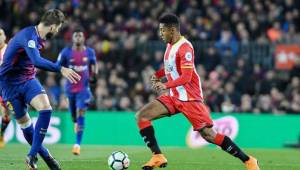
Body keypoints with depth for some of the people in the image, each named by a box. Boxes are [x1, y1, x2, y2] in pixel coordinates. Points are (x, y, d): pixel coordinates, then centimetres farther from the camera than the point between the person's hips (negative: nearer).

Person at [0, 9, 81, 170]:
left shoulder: (37, 37, 4)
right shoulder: (28, 36, -25)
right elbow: (37, 61, -41)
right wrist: (61, 69, -48)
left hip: (28, 80, 7)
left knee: (46, 108, -17)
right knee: (24, 122, 1)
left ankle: (32, 156, -13)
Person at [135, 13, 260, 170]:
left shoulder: (184, 48, -18)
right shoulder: (170, 45, 8)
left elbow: (186, 77, -25)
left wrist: (165, 85, -35)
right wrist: (157, 75, 8)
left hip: (190, 98, -8)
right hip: (174, 97, 8)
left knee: (208, 135, -9)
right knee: (141, 116, -5)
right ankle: (158, 157, -6)